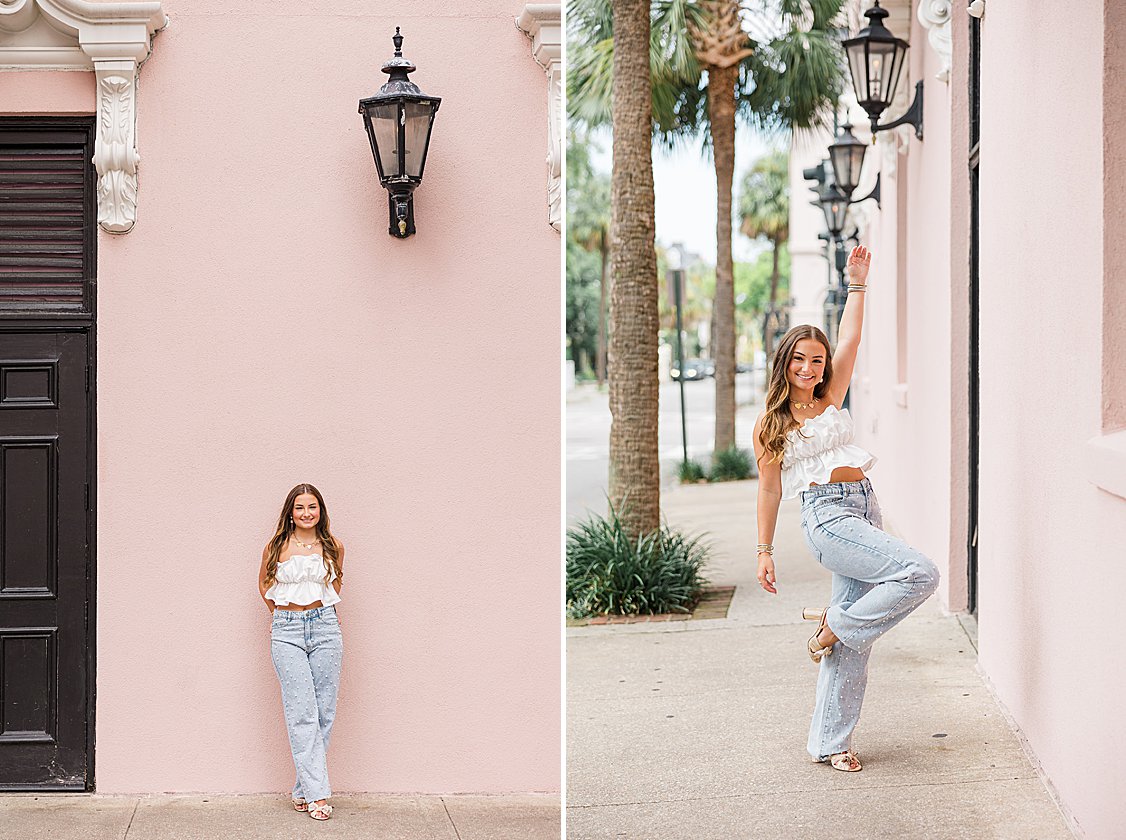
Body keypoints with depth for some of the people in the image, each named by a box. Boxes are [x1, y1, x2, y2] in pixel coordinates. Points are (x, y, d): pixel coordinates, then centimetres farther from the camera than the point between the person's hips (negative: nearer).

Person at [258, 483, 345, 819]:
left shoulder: (333, 546, 5)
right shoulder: (276, 547, 1)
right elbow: (264, 582, 18)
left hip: (325, 629, 2)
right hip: (287, 632, -2)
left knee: (323, 712, 0)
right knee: (301, 713, -8)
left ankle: (303, 790, 9)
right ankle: (317, 793, -7)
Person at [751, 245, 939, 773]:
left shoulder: (831, 402, 14)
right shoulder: (771, 426, 4)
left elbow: (850, 341, 9)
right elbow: (769, 491, 6)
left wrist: (857, 284, 7)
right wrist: (764, 551, 6)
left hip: (863, 509, 5)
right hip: (826, 516, -5)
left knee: (854, 642, 3)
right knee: (920, 575, -22)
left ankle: (829, 743, 10)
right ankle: (833, 625, -5)